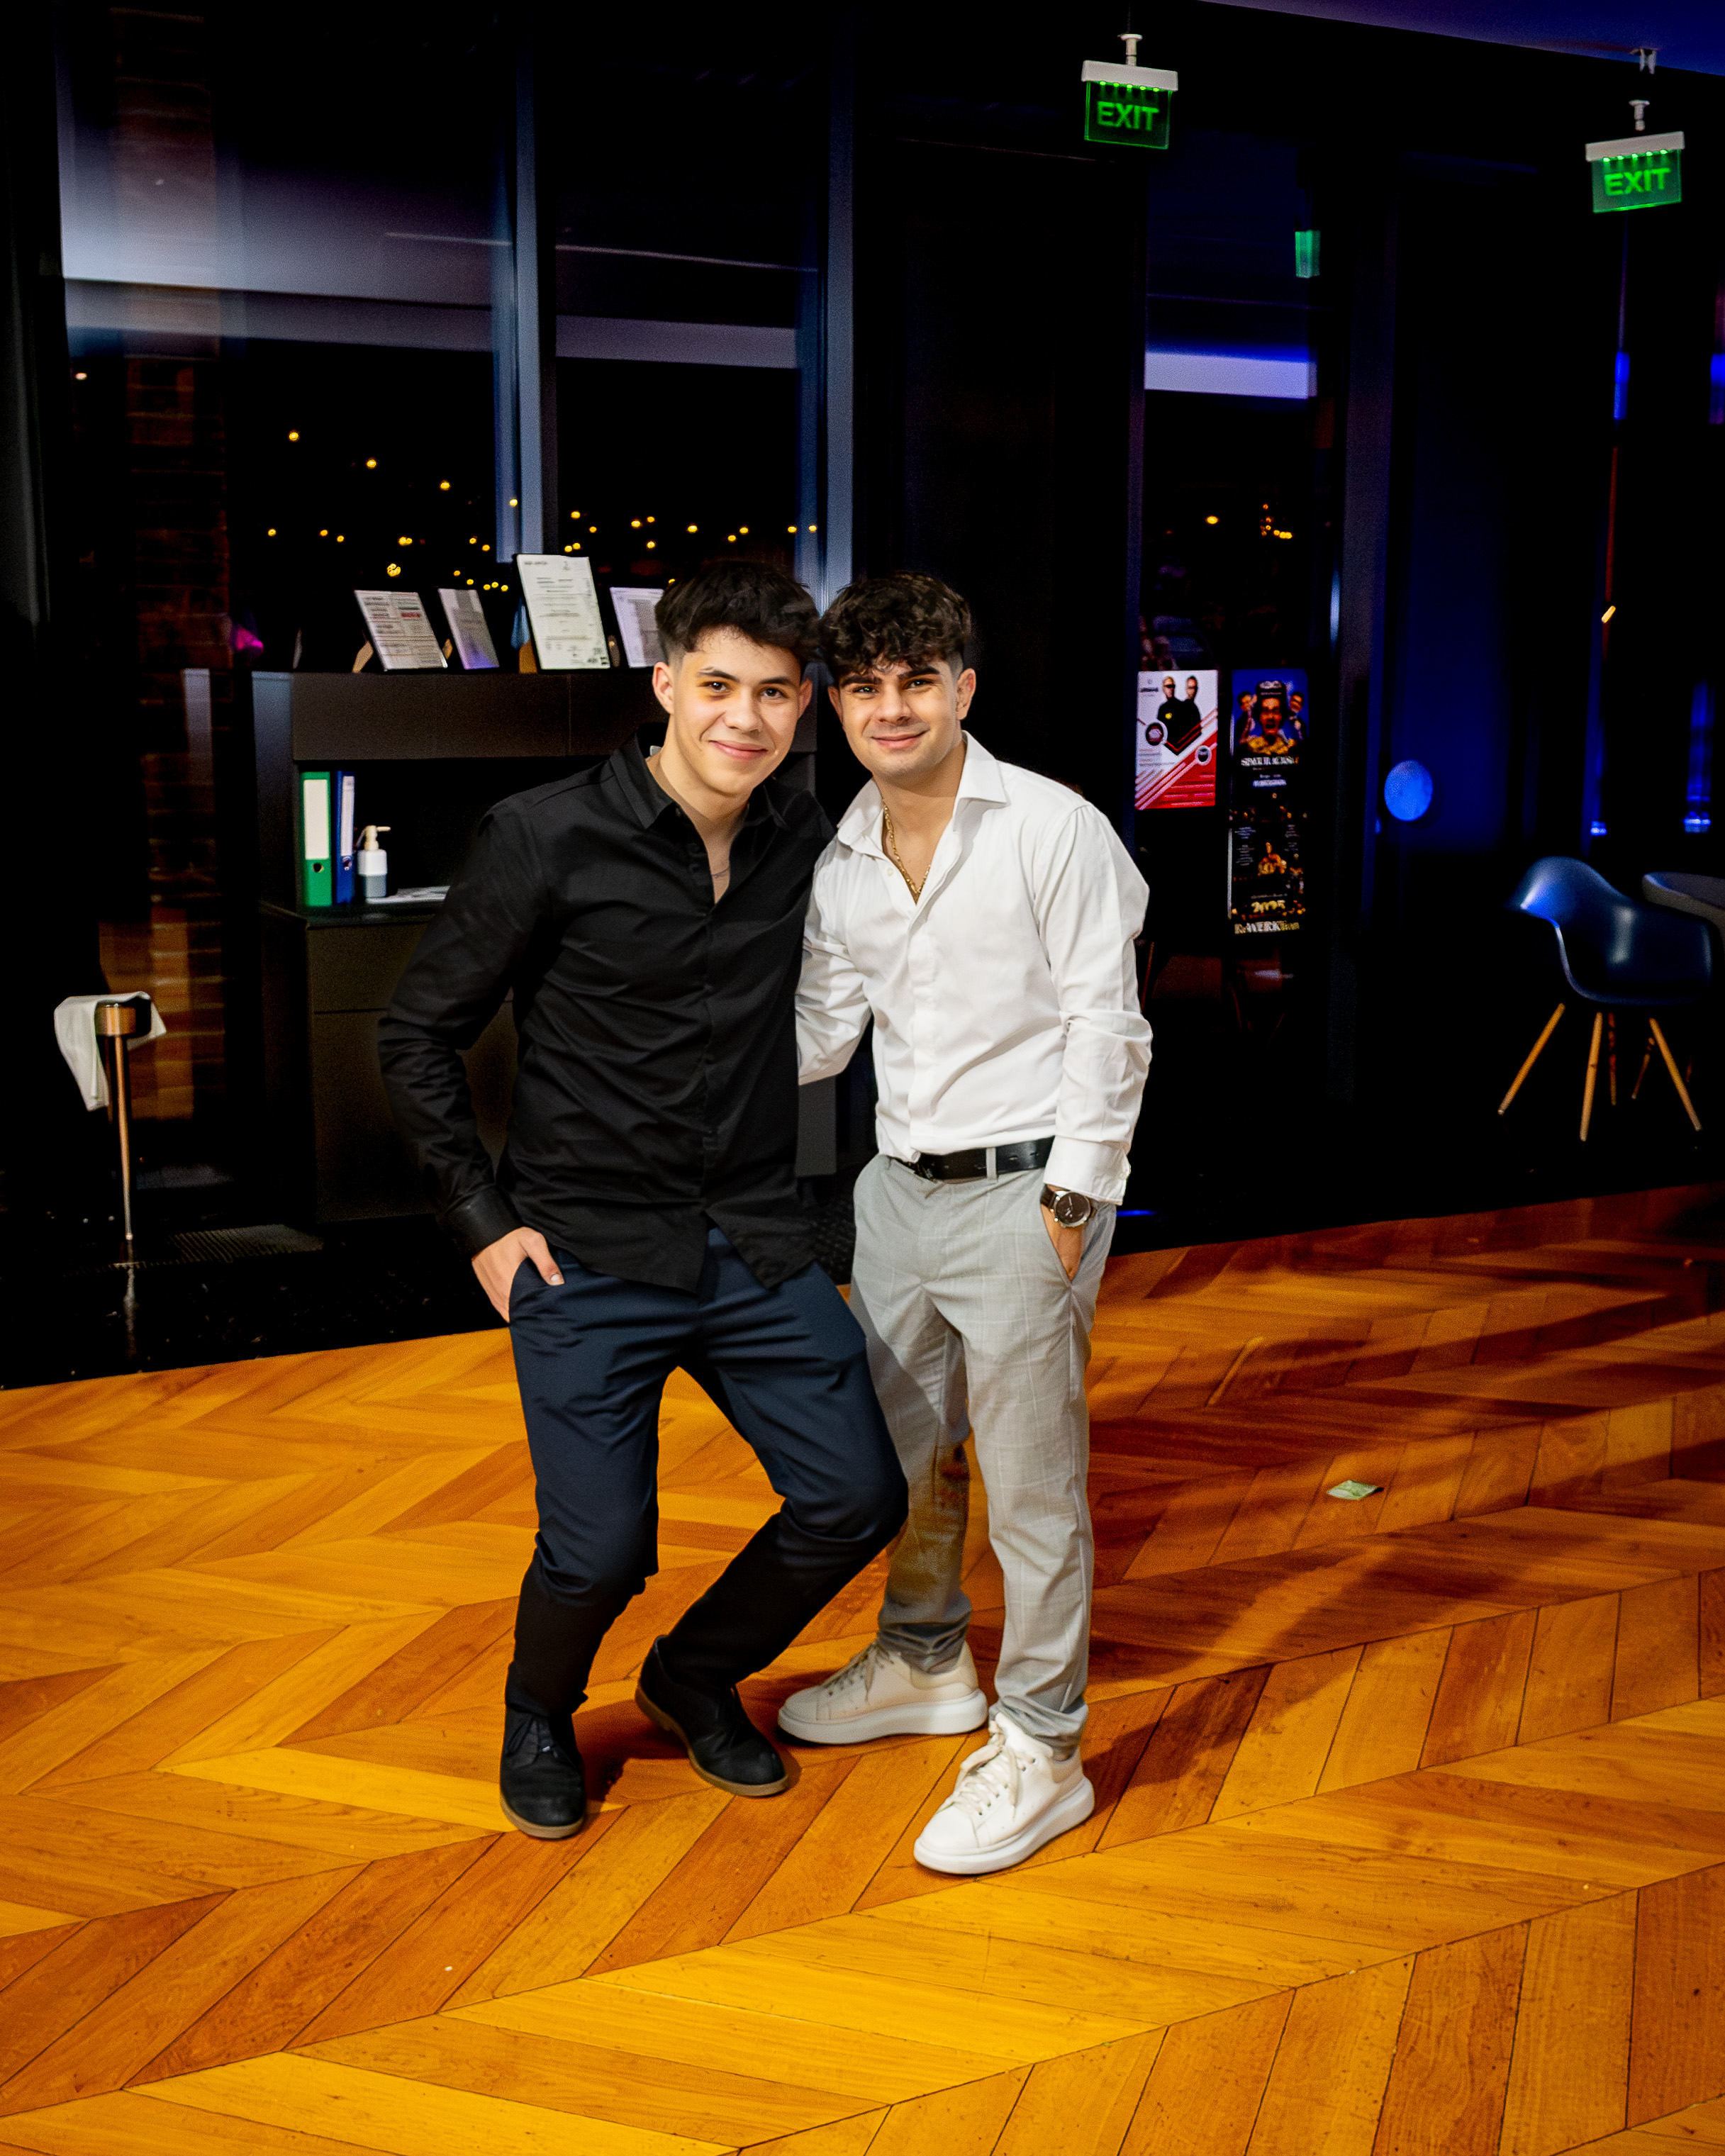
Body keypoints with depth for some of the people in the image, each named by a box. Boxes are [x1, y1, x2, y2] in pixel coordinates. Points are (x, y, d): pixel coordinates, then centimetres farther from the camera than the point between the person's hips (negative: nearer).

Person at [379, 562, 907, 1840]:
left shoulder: (810, 844, 1)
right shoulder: (549, 839, -11)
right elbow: (421, 1033, -3)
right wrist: (485, 1221, -6)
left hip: (757, 1244, 5)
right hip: (591, 1254, -4)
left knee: (857, 1502, 3)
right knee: (602, 1550, -6)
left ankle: (696, 1680, 32)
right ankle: (541, 1715, 31)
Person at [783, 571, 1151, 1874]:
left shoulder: (1054, 828, -9)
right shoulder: (841, 865, 8)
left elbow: (1107, 1025, -10)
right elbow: (820, 1031, 15)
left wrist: (1070, 1199, -14)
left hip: (1022, 1191, -6)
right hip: (900, 1184, 7)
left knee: (1031, 1478, 0)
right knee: (900, 1450, 19)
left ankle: (1041, 1750, 13)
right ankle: (925, 1664, 41)